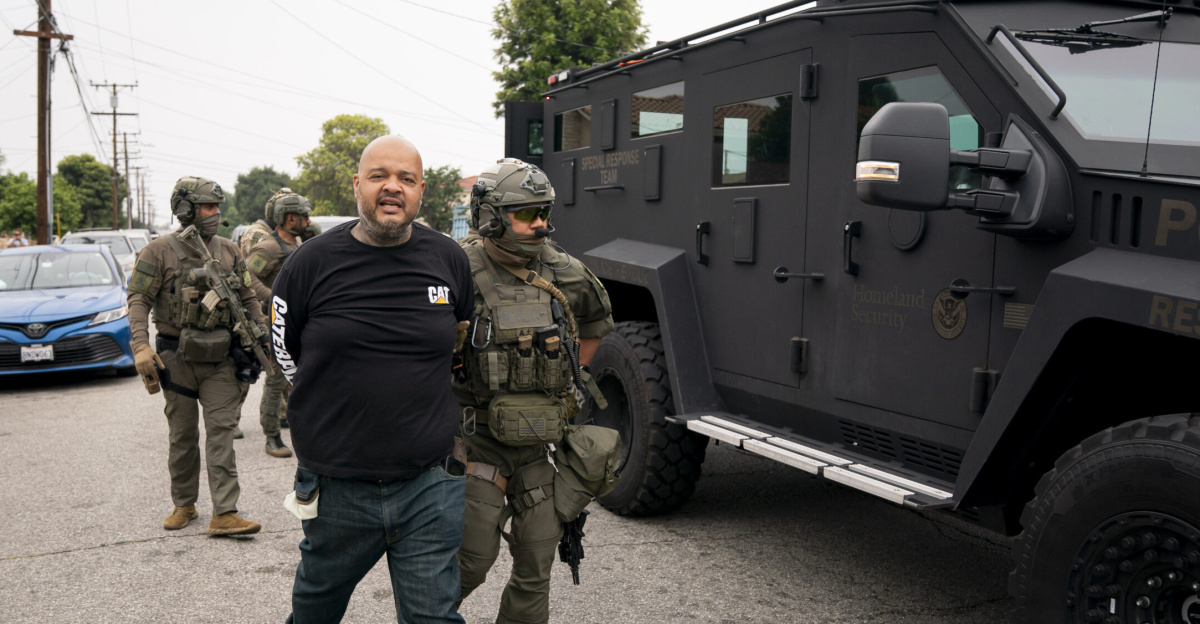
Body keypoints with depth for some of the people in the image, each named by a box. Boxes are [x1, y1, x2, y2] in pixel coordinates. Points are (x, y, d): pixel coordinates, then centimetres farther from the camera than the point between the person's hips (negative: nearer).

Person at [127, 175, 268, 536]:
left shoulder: (229, 252, 8)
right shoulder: (160, 252, -4)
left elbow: (247, 299, 14)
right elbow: (138, 300, -6)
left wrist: (263, 335, 7)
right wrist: (141, 346, -17)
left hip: (220, 358, 2)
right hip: (178, 357, -2)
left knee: (221, 431, -4)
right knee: (182, 435, 9)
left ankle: (225, 514, -4)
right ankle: (183, 505, 25)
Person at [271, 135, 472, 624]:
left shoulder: (449, 260, 1)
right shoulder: (312, 262, -6)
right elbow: (285, 351, 8)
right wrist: (342, 401, 6)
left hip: (429, 487, 1)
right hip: (337, 488, 0)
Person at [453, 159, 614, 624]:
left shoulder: (562, 274, 1)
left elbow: (598, 318, 22)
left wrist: (573, 377, 15)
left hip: (535, 444, 5)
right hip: (475, 440, -4)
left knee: (536, 564, 8)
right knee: (473, 558, -1)